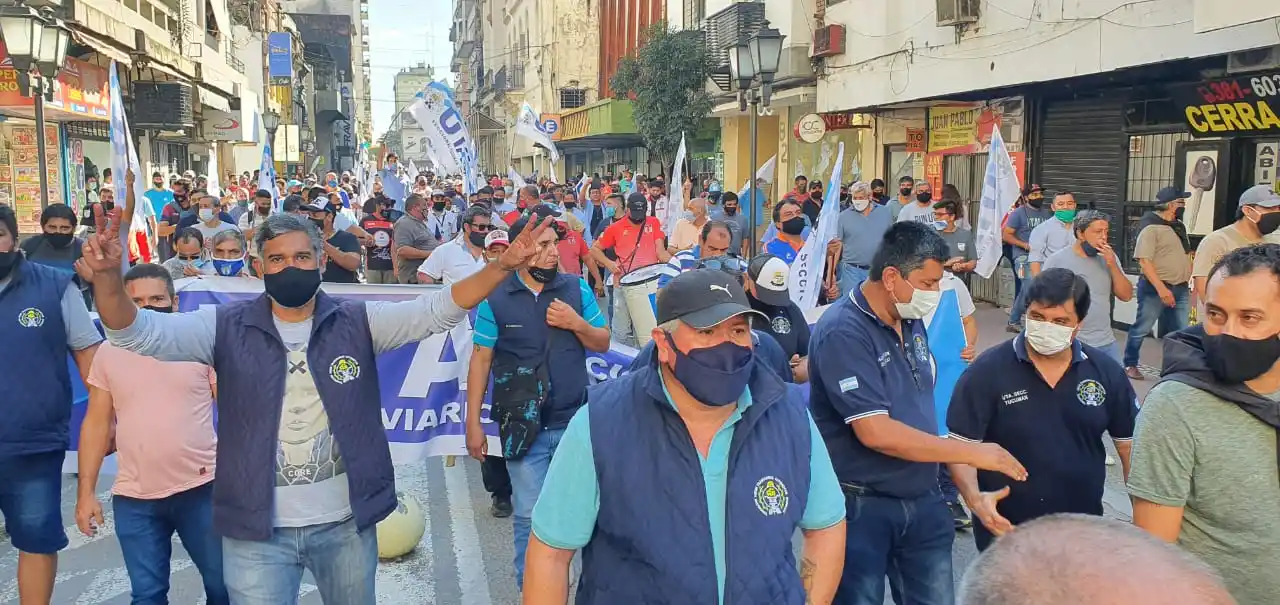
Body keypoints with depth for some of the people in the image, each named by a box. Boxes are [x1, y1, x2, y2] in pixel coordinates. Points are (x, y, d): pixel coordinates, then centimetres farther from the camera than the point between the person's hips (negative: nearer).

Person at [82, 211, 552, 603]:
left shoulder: (357, 322, -2)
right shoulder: (228, 327, -3)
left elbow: (438, 309, -9)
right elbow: (140, 332, -12)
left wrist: (502, 268, -22)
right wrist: (109, 277, -32)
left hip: (346, 522, 2)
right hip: (258, 529, -1)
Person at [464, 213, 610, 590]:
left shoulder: (577, 289, 0)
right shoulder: (495, 298, -6)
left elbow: (603, 343, 8)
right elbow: (480, 360, -3)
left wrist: (577, 324, -13)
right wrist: (473, 423, -5)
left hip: (575, 423, 2)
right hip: (523, 426, -2)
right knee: (529, 515, 7)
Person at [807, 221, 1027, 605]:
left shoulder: (912, 322, 5)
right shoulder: (842, 332, -21)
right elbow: (877, 434, -26)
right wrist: (972, 453, -19)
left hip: (922, 501, 7)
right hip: (861, 508, -7)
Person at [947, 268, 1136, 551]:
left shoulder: (1106, 372, -2)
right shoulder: (987, 371, -13)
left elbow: (1130, 444, 6)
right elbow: (961, 445, -13)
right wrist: (975, 498, -30)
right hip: (1006, 532, -3)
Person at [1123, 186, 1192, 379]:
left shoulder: (1179, 225, 13)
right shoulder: (1151, 227, -13)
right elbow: (1144, 260, -19)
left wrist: (1192, 280, 16)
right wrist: (1161, 288, -25)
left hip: (1181, 288, 7)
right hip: (1155, 287, -7)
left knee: (1180, 331, 8)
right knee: (1142, 328, 2)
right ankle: (1130, 364, 15)